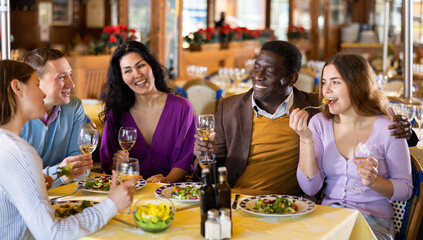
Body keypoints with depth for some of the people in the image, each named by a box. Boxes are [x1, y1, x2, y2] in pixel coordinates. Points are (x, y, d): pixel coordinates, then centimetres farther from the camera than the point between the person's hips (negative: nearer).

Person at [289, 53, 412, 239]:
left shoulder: (386, 128, -6)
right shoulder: (319, 123, 3)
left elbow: (405, 189, 3)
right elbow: (310, 188, -5)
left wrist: (374, 181, -17)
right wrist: (306, 139, -15)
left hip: (373, 219, -2)